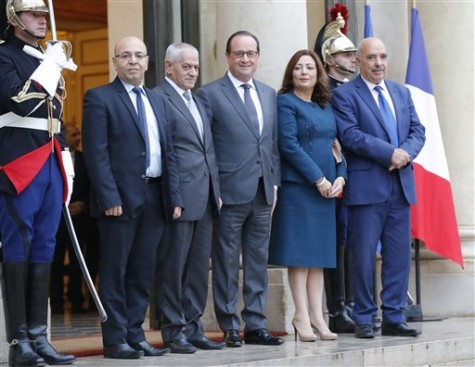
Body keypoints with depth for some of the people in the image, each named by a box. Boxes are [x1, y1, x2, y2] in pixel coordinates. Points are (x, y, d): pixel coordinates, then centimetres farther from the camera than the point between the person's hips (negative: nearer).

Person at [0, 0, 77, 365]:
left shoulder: (49, 59, 19)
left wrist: (66, 162, 16)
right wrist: (50, 66, -14)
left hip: (51, 165, 8)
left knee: (43, 251, 6)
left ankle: (39, 337, 9)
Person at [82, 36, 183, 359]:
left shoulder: (157, 101, 18)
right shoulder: (100, 98, -2)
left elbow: (168, 153, 17)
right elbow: (96, 153, -10)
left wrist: (174, 197, 8)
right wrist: (109, 198, -17)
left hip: (154, 197, 6)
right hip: (120, 198, -6)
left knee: (143, 272, 8)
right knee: (115, 271, -1)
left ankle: (135, 334, 14)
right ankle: (115, 339, 3)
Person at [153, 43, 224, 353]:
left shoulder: (199, 102, 19)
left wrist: (216, 190, 14)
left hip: (205, 197, 8)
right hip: (179, 196, -8)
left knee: (199, 266, 10)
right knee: (174, 265, -1)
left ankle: (193, 326, 16)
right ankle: (173, 330, 6)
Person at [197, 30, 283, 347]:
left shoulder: (269, 94, 14)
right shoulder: (210, 94, -3)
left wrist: (275, 183, 10)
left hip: (263, 192, 5)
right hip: (230, 192, -5)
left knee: (259, 263, 8)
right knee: (227, 264, 1)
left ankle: (256, 325, 15)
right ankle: (230, 327, 9)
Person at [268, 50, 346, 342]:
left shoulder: (326, 106, 17)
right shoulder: (286, 102, -3)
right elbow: (289, 145, -12)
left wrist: (340, 177, -1)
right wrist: (318, 179, -14)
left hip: (326, 188, 6)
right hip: (297, 186, -6)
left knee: (319, 254, 6)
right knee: (299, 253, -4)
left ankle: (316, 315, 9)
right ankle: (302, 316, 0)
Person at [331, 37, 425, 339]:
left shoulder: (402, 93, 18)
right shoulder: (344, 95, -1)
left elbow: (418, 131, 13)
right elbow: (351, 135, -13)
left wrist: (406, 153, -9)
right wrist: (390, 153, -17)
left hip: (401, 186, 6)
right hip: (367, 187, -5)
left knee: (400, 256, 6)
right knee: (364, 256, -2)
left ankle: (394, 319, 12)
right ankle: (364, 320, 6)